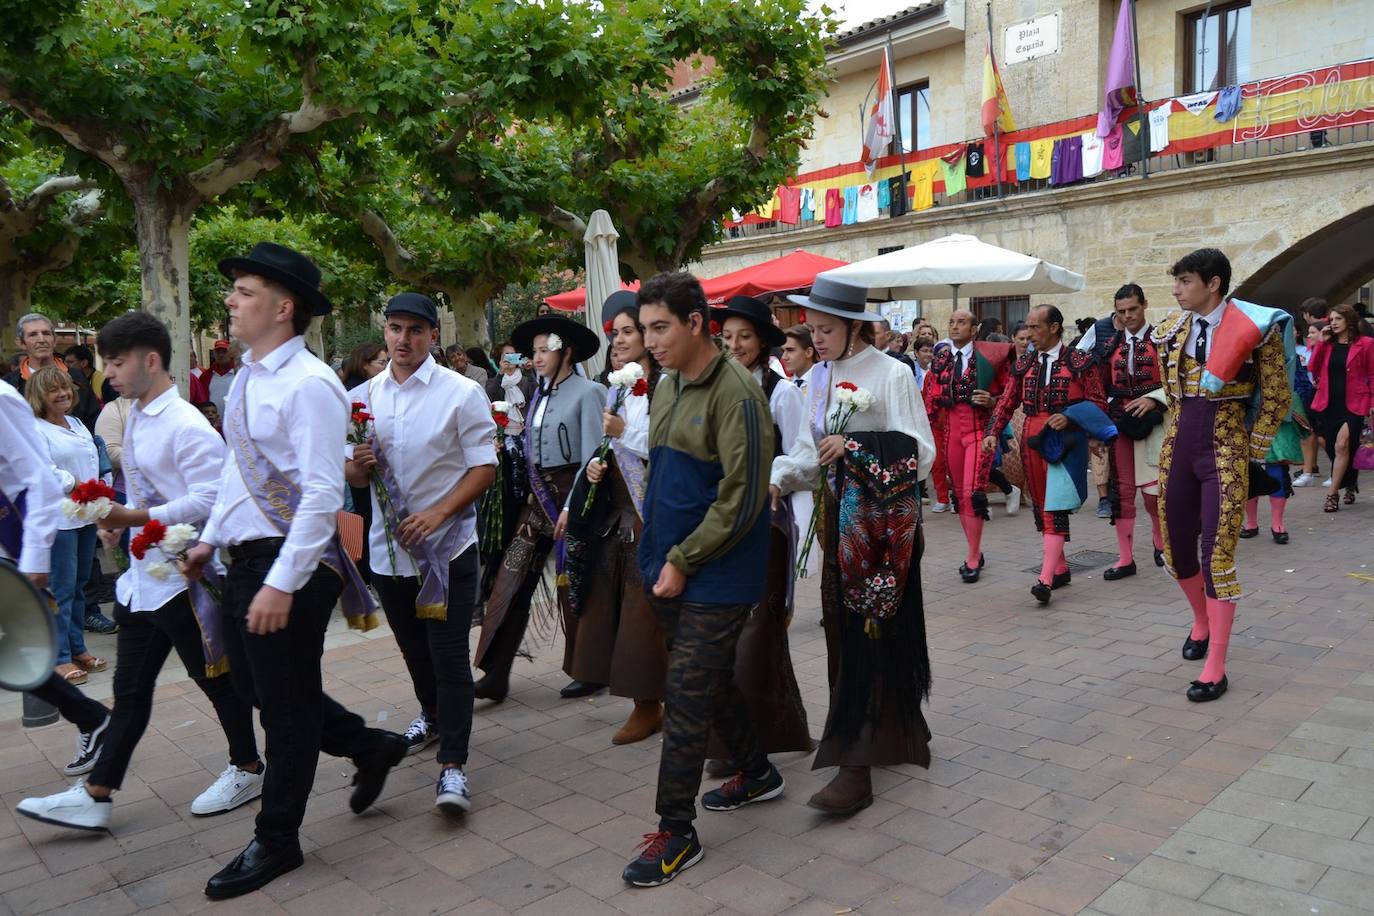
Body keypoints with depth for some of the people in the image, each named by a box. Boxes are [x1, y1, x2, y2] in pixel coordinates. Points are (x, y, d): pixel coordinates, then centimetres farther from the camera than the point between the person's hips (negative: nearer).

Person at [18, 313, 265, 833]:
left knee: (215, 678, 8)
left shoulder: (187, 426, -19)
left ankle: (247, 769, 27)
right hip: (143, 575, 9)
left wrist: (134, 518, -28)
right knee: (130, 691, 14)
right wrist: (119, 520, 4)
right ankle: (95, 796, 23)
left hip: (183, 578, -9)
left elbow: (208, 501, -26)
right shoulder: (136, 419, 10)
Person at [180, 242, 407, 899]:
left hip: (292, 562, -9)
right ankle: (369, 747, 37)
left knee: (286, 703, 7)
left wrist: (282, 584, -26)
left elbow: (323, 494, -24)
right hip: (245, 557, 9)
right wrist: (210, 538, 19)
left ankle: (276, 841, 26)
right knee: (253, 684, 20)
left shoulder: (308, 384, -19)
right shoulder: (246, 378, 9)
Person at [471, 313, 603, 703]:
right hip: (539, 495, 7)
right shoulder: (541, 394, 12)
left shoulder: (587, 392, -10)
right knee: (510, 582, 0)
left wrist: (574, 505, -19)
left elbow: (593, 455, -15)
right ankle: (496, 674, 6)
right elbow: (532, 448, 14)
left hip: (572, 494, -6)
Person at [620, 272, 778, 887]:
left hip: (715, 577, -8)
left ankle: (675, 833, 10)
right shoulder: (668, 386, 9)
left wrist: (682, 562, -17)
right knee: (712, 680, 19)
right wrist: (659, 556, 9)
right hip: (671, 567, 8)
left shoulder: (735, 393, -17)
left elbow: (740, 499, -20)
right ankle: (757, 773, 40)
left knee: (687, 697, -3)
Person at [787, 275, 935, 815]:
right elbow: (814, 450, 10)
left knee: (869, 630, -7)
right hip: (842, 516, 7)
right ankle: (895, 732, 29)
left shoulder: (892, 375, -10)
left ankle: (856, 766, -4)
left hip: (886, 520, -6)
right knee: (844, 625, 10)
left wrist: (854, 446, -22)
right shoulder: (819, 376, 8)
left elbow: (921, 452, -13)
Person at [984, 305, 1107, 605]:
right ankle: (1060, 569, 22)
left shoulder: (1080, 361, -3)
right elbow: (1007, 402, 9)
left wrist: (1070, 418, -19)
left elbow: (1097, 403, -3)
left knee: (1055, 506, -11)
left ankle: (1046, 578, -16)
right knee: (1040, 505, 9)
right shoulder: (1024, 363, 11)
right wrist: (993, 432, -4)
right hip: (1031, 438, 6)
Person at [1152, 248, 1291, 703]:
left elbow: (1278, 398, -4)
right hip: (1178, 445, 6)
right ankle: (1201, 622, 40)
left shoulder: (1255, 327, -10)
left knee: (1217, 553, -9)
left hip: (1225, 449, -5)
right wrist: (1186, 429, 18)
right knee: (1176, 545, 12)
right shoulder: (1170, 330, 6)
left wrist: (1252, 452, -4)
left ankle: (1216, 668, -1)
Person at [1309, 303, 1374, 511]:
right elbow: (1314, 369, 1)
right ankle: (1350, 484, 33)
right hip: (1328, 403, 5)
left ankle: (1332, 494, -13)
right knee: (1332, 448, 10)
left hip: (1353, 404, -5)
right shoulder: (1326, 344, 11)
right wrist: (1320, 342, -2)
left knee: (1342, 445, -17)